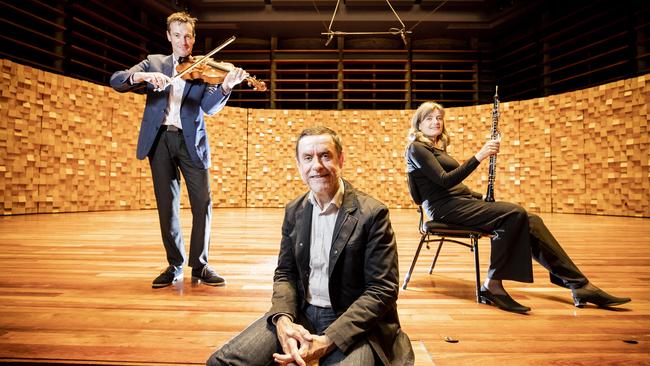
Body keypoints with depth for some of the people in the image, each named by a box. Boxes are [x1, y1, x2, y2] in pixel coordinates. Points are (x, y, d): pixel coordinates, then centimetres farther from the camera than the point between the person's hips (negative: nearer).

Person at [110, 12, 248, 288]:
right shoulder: (153, 62, 14)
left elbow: (210, 107, -5)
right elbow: (116, 81, 1)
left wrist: (226, 86, -25)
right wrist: (143, 76, -20)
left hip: (190, 140, -1)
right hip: (160, 139, 1)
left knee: (202, 203, -5)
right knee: (167, 205, 4)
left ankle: (200, 265, 8)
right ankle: (174, 265, 15)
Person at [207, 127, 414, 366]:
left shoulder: (371, 213, -13)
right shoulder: (294, 211, 4)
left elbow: (382, 290, -14)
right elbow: (285, 273, 8)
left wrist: (327, 341, -21)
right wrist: (283, 320, -13)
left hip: (352, 322, -4)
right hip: (300, 312, 4)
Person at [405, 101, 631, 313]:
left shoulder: (438, 148, 24)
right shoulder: (416, 148, -3)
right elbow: (444, 181, -17)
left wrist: (482, 197, 6)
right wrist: (478, 157, -21)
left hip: (460, 201, 8)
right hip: (444, 208, -8)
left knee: (530, 221, -5)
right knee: (514, 214, -26)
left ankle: (579, 285, -3)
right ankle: (493, 286, -21)